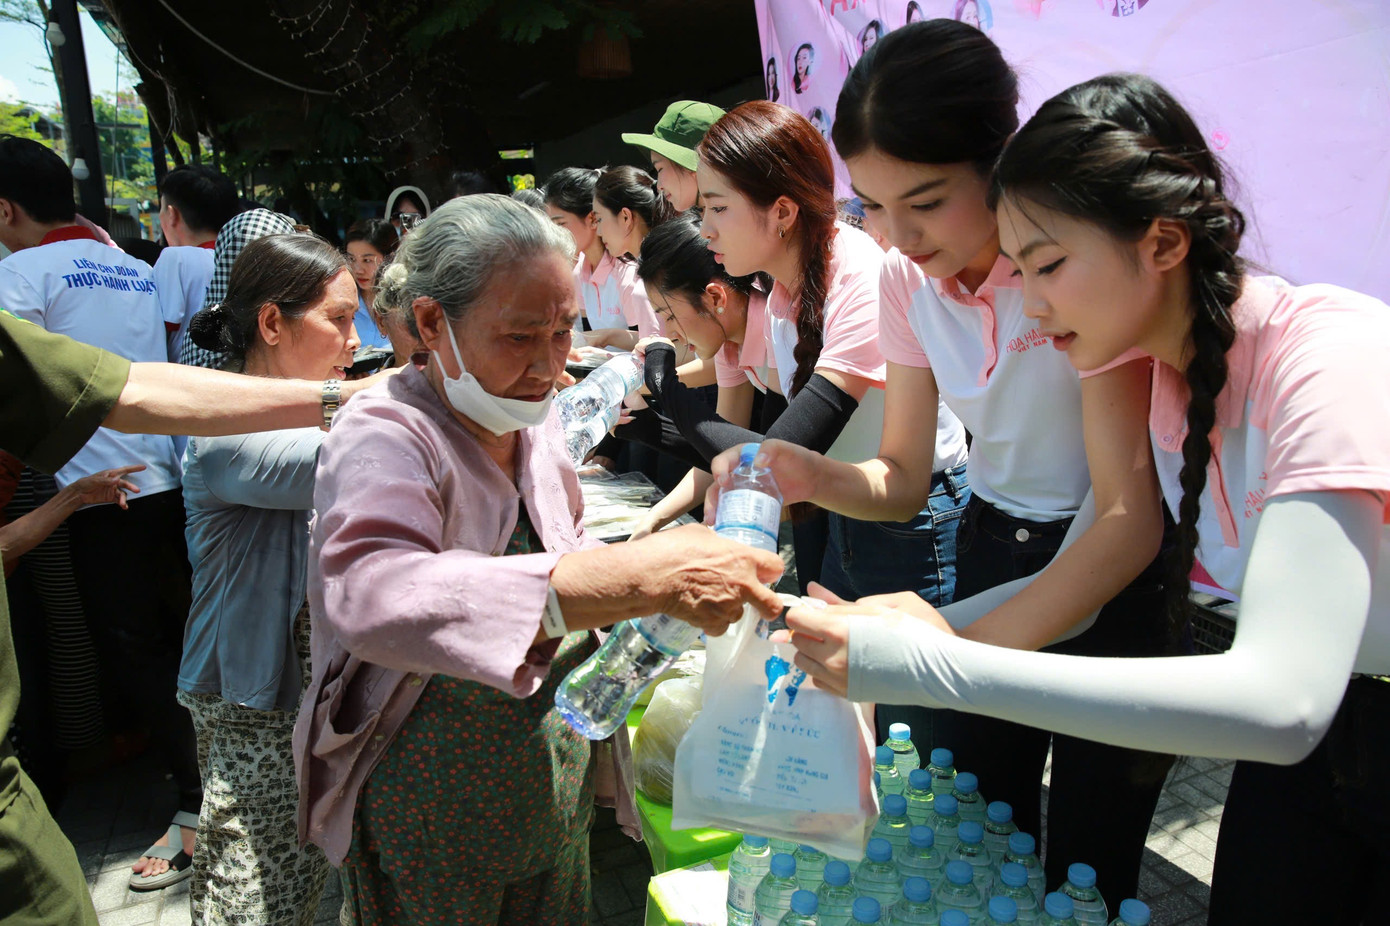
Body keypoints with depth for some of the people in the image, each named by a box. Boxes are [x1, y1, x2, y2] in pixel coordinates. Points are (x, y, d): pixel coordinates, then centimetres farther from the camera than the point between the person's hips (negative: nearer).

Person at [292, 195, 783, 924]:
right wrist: (635, 578, -52)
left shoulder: (533, 423, -1)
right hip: (431, 821, -6)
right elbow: (371, 594, -44)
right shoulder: (384, 436, -23)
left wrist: (669, 570, -7)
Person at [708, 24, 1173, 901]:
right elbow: (903, 478, -1)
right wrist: (814, 476, -23)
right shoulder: (907, 278, -6)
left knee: (1085, 876, 10)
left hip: (1112, 570, -4)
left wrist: (961, 644, -41)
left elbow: (1131, 514, -28)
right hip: (989, 556, 5)